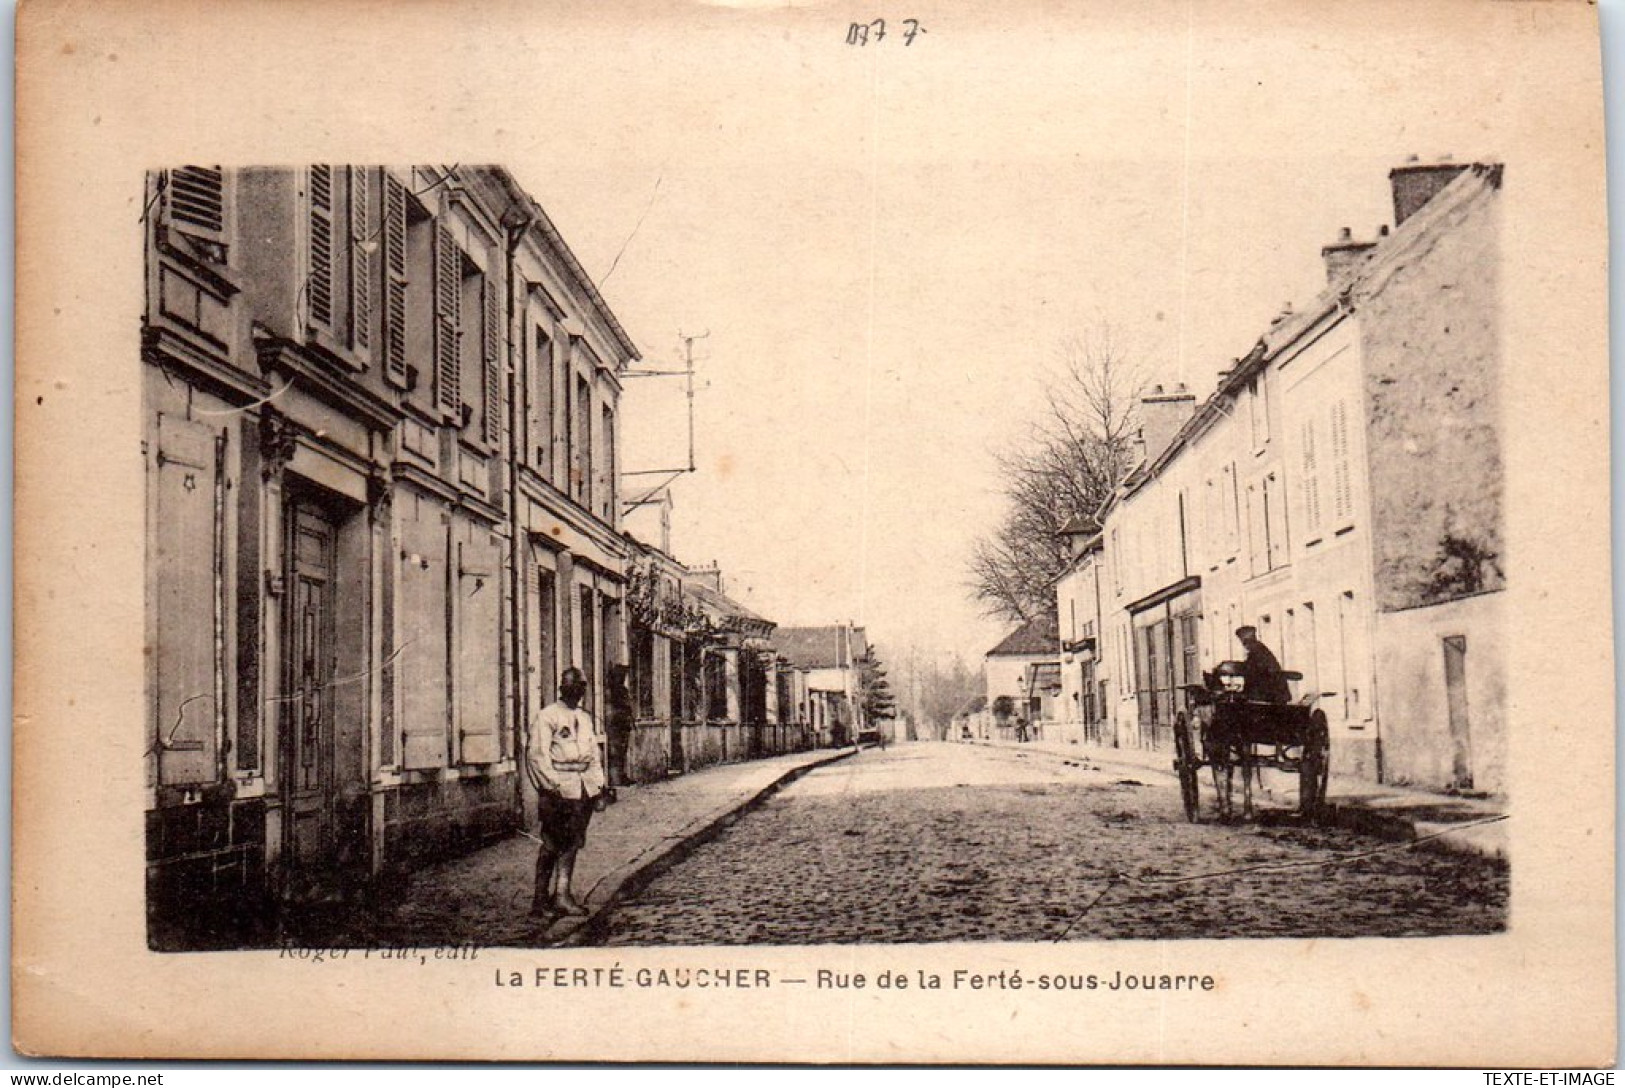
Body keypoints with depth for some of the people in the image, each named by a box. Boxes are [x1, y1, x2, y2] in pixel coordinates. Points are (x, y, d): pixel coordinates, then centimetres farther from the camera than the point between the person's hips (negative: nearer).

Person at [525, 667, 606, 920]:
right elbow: (537, 756, -10)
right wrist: (552, 785, -16)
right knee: (552, 843, -5)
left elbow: (594, 754, 23)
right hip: (558, 787, -7)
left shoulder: (586, 718, 18)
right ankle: (541, 897, 1)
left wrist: (598, 782, 12)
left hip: (584, 787, 7)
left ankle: (562, 894, 9)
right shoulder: (546, 717, -4)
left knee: (572, 842, 6)